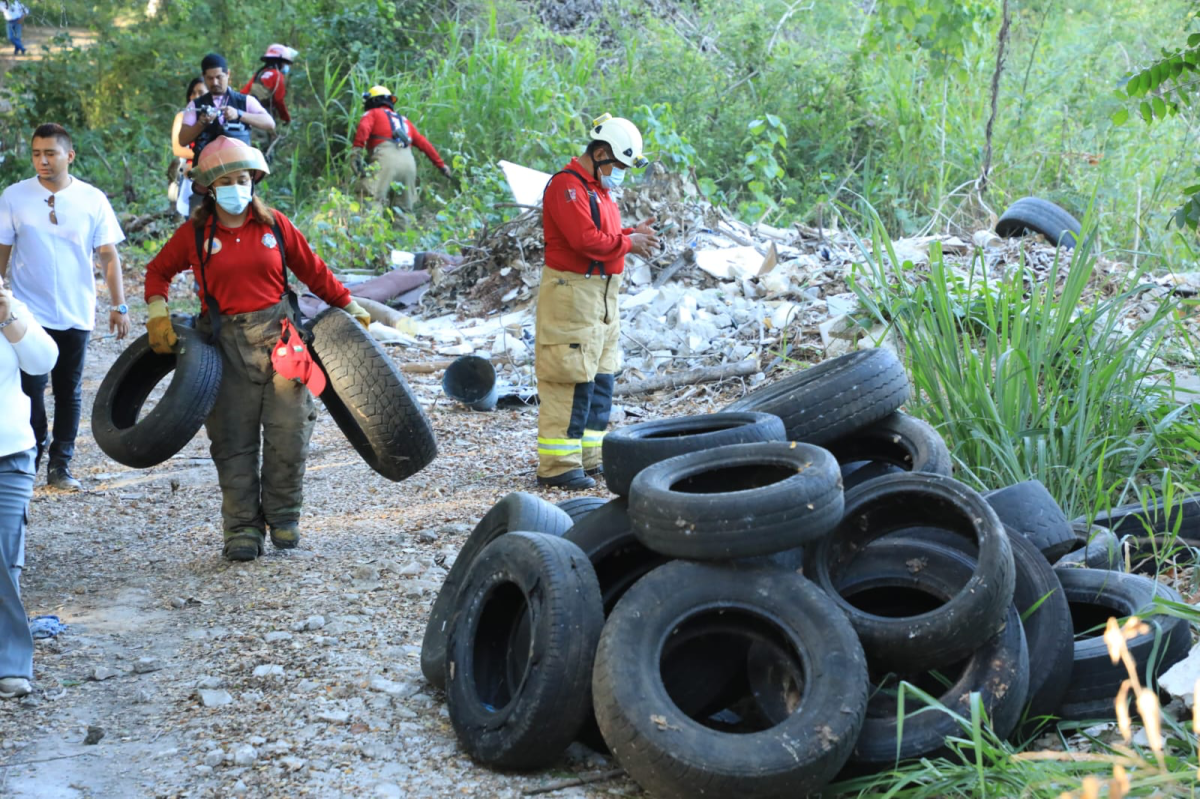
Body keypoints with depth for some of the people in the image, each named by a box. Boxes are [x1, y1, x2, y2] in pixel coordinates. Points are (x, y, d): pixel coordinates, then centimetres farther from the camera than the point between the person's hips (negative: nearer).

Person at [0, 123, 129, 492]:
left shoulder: (93, 199, -1)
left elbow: (109, 256, 1)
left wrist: (119, 305, -4)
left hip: (76, 314, 1)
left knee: (69, 391, 7)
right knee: (31, 389, -4)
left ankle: (60, 466, 16)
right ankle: (30, 459, 12)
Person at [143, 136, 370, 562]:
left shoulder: (274, 225, 5)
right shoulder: (195, 234, 3)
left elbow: (313, 271, 15)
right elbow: (158, 270, 17)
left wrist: (349, 305, 18)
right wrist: (158, 315, 3)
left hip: (278, 334, 1)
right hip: (227, 341, -1)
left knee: (289, 432, -2)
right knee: (235, 439, 1)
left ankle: (283, 517, 16)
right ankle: (242, 528, 9)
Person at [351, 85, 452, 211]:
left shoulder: (372, 114, 20)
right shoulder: (404, 120, 35)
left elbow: (363, 128, -2)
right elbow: (424, 144, 30)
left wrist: (357, 151, -14)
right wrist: (441, 165, 34)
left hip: (387, 159, -5)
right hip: (409, 161, 5)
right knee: (405, 208, 11)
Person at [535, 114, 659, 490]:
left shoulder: (598, 188, 19)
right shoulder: (567, 185, -15)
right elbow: (585, 239, -24)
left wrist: (635, 233, 3)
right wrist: (628, 242, -13)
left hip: (601, 295, 11)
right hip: (572, 293, -11)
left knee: (599, 380, 13)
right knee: (571, 381, -10)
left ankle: (587, 458, 21)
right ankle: (557, 466, -6)